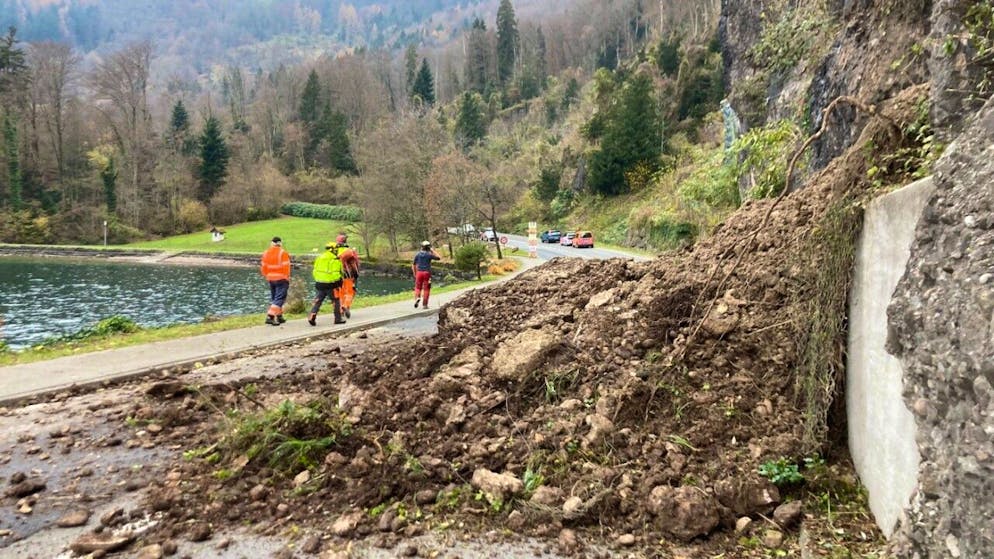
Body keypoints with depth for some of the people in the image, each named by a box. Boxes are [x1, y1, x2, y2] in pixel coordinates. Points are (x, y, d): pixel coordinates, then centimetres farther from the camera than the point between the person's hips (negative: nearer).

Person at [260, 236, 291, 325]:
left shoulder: (266, 253, 6)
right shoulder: (283, 253, -12)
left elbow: (264, 267, 9)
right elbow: (286, 267, -13)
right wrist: (287, 278, -2)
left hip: (271, 279, 6)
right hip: (281, 279, -6)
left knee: (274, 298, 17)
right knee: (279, 299, -5)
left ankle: (279, 317, 21)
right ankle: (270, 316, -16)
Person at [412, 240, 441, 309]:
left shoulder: (417, 254, 5)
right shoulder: (429, 254, -4)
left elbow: (413, 265, 6)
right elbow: (439, 258, 11)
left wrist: (415, 274, 15)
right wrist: (433, 251, 15)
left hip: (419, 272, 2)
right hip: (427, 273, -2)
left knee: (418, 287, 14)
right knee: (426, 289, 5)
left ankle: (417, 298, -15)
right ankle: (424, 304, 4)